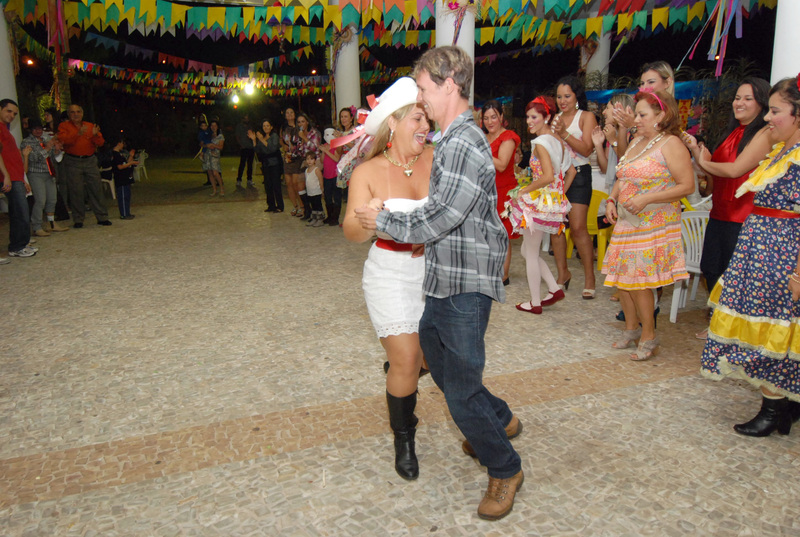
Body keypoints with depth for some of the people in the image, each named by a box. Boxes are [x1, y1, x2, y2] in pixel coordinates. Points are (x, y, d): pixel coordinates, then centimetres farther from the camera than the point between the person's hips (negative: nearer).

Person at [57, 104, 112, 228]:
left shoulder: (90, 126, 13)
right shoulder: (64, 126, 6)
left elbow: (100, 143, 3)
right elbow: (63, 140, -13)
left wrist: (95, 135, -18)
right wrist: (78, 134, -27)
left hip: (90, 161, 2)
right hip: (73, 162, -2)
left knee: (96, 188, 1)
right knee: (76, 191, -2)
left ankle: (102, 217, 8)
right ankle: (78, 219, 5)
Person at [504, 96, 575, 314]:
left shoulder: (540, 143, -16)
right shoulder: (557, 141, 11)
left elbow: (548, 176, -26)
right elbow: (571, 171, 18)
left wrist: (524, 191, -15)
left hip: (540, 202, -9)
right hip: (553, 202, 9)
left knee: (531, 254, 4)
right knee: (528, 251, 19)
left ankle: (535, 303, 13)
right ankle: (555, 289, 19)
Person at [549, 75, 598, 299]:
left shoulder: (586, 117, 0)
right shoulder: (555, 119, 15)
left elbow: (587, 149, -10)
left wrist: (564, 134, -20)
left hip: (578, 174, -5)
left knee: (578, 227, -11)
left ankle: (589, 276, 1)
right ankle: (563, 273, 16)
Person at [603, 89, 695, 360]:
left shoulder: (670, 144, -10)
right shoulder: (636, 141, 13)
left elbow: (687, 185, -15)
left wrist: (646, 199, -21)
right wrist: (611, 200, 3)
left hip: (652, 225, -7)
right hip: (626, 222, 8)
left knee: (639, 281, -6)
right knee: (620, 277, 10)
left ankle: (649, 338, 11)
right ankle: (631, 328, 29)